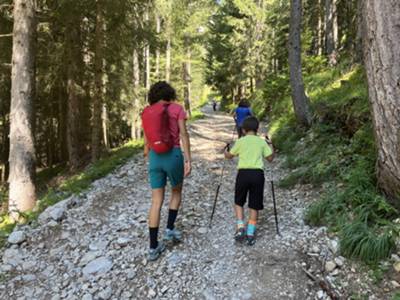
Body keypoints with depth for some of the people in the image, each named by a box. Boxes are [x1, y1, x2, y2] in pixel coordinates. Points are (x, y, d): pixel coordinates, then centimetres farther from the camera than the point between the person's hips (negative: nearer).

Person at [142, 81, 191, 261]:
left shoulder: (147, 112, 10)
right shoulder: (177, 108, 0)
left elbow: (146, 140, 13)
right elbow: (183, 135, -8)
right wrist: (188, 160, -7)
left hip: (155, 157, 3)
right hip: (173, 155, -3)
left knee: (157, 201, 6)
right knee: (176, 192, 25)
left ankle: (153, 247, 5)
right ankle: (170, 229, 19)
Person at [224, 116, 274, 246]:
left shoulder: (240, 141, 5)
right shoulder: (262, 142, 8)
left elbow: (229, 156, 14)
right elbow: (270, 158, 12)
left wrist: (225, 151, 37)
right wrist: (271, 147, 31)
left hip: (243, 173, -1)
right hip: (258, 173, 1)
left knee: (239, 202, 16)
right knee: (254, 205, 10)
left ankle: (240, 227, 0)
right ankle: (250, 233, 8)